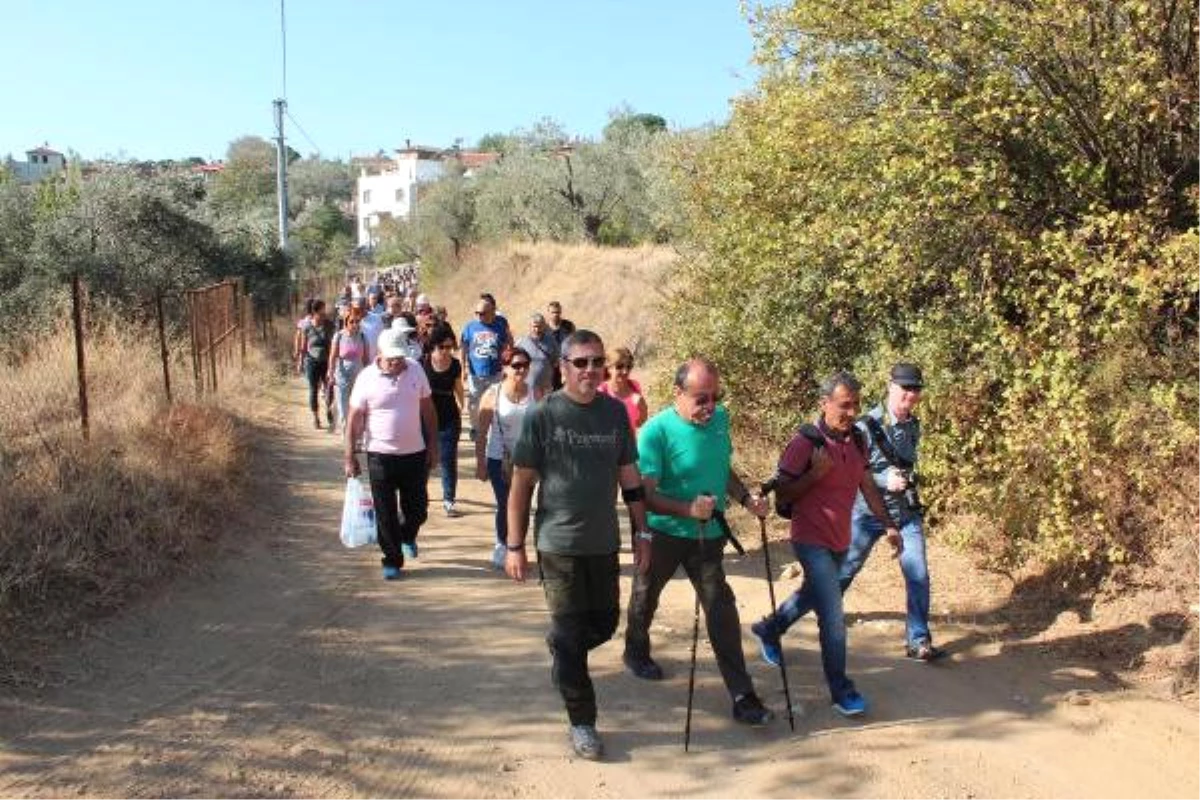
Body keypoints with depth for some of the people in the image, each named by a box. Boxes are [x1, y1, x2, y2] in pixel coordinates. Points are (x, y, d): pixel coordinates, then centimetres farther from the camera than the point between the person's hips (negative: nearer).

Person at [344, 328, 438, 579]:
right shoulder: (367, 378, -9)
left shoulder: (415, 370, -1)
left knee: (417, 508, 12)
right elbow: (354, 419, -4)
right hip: (381, 455, -2)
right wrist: (350, 457, -6)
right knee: (385, 514, 4)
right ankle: (392, 560, 20)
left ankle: (407, 536, 44)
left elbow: (428, 410, 7)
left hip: (415, 453, 3)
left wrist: (433, 445, 6)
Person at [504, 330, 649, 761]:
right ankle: (582, 723, 17)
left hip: (604, 541, 4)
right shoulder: (541, 415, -9)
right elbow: (521, 483, -6)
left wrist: (642, 533, 9)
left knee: (604, 623, 15)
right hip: (558, 543, -4)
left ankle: (560, 653, 45)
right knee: (570, 635, 3)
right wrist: (515, 546, -7)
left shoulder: (614, 412, 2)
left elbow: (630, 477, 9)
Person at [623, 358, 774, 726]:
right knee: (645, 596, 21)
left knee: (722, 608, -4)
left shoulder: (720, 418, -4)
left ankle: (742, 696, -1)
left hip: (709, 534, 3)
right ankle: (636, 653, 49)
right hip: (664, 533, -3)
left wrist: (745, 497, -6)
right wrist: (688, 509, -40)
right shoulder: (657, 430, -23)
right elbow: (644, 494, -25)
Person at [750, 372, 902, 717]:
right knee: (833, 617, -9)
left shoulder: (857, 441, 1)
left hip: (840, 541, 8)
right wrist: (815, 473, -27)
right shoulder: (805, 442, -18)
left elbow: (868, 486, 12)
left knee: (813, 594, 27)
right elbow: (782, 496, -14)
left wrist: (889, 524, 7)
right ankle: (840, 690, 4)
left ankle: (768, 628, 52)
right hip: (812, 541, -8)